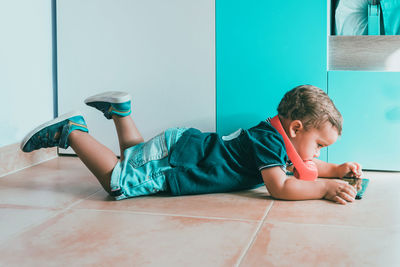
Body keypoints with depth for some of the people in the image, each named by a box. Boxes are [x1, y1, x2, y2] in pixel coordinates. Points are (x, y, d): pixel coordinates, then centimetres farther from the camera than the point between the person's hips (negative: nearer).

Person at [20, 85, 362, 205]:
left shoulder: (277, 135, 6)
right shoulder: (270, 140, -23)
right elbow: (279, 188, -33)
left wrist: (337, 170, 8)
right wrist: (326, 188, -27)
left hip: (185, 143, 9)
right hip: (174, 154, -9)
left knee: (136, 158, 28)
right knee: (117, 180, -8)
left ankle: (120, 109, 26)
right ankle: (71, 131, 0)